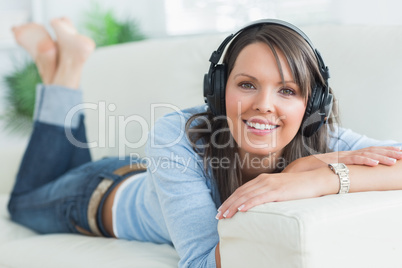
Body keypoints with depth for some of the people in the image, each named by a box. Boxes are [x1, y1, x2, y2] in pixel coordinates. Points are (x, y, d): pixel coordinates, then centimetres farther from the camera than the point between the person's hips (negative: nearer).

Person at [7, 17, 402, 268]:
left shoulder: (319, 142, -37)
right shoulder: (177, 137, -44)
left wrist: (320, 179, -63)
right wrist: (298, 170, -55)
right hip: (111, 192, -3)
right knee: (26, 201, 31)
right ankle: (64, 70, 32)